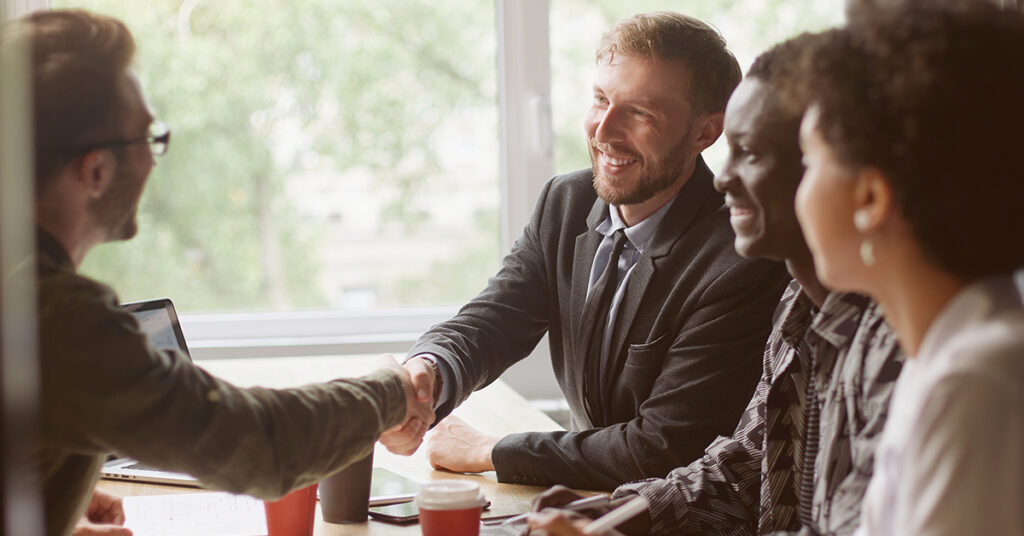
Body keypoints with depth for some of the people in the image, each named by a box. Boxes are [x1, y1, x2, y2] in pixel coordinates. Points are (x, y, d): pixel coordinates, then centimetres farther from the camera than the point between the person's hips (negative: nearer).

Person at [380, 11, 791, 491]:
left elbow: (660, 452, -21)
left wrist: (488, 452, -14)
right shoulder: (564, 203, 0)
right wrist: (424, 375, -28)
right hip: (586, 504, 5)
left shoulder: (744, 266, -21)